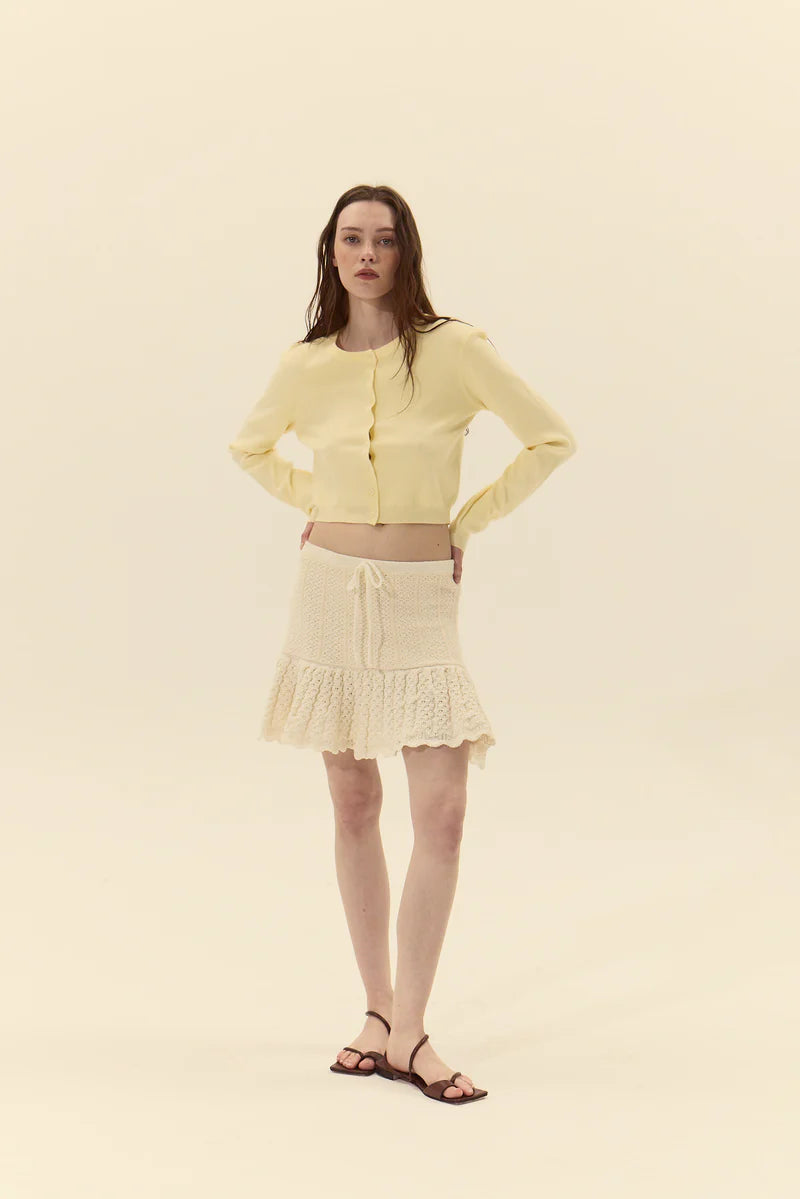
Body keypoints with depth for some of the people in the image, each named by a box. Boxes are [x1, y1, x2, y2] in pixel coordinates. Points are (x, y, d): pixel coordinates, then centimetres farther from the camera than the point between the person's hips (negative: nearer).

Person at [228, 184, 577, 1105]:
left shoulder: (453, 350, -7)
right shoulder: (306, 365, 2)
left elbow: (551, 439, -1)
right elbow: (250, 447, 21)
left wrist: (466, 521, -1)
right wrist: (313, 502, 8)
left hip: (420, 597, -2)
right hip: (330, 586, 2)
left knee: (442, 811, -10)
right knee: (353, 804, 7)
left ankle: (407, 1034, 0)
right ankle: (380, 1015, 18)